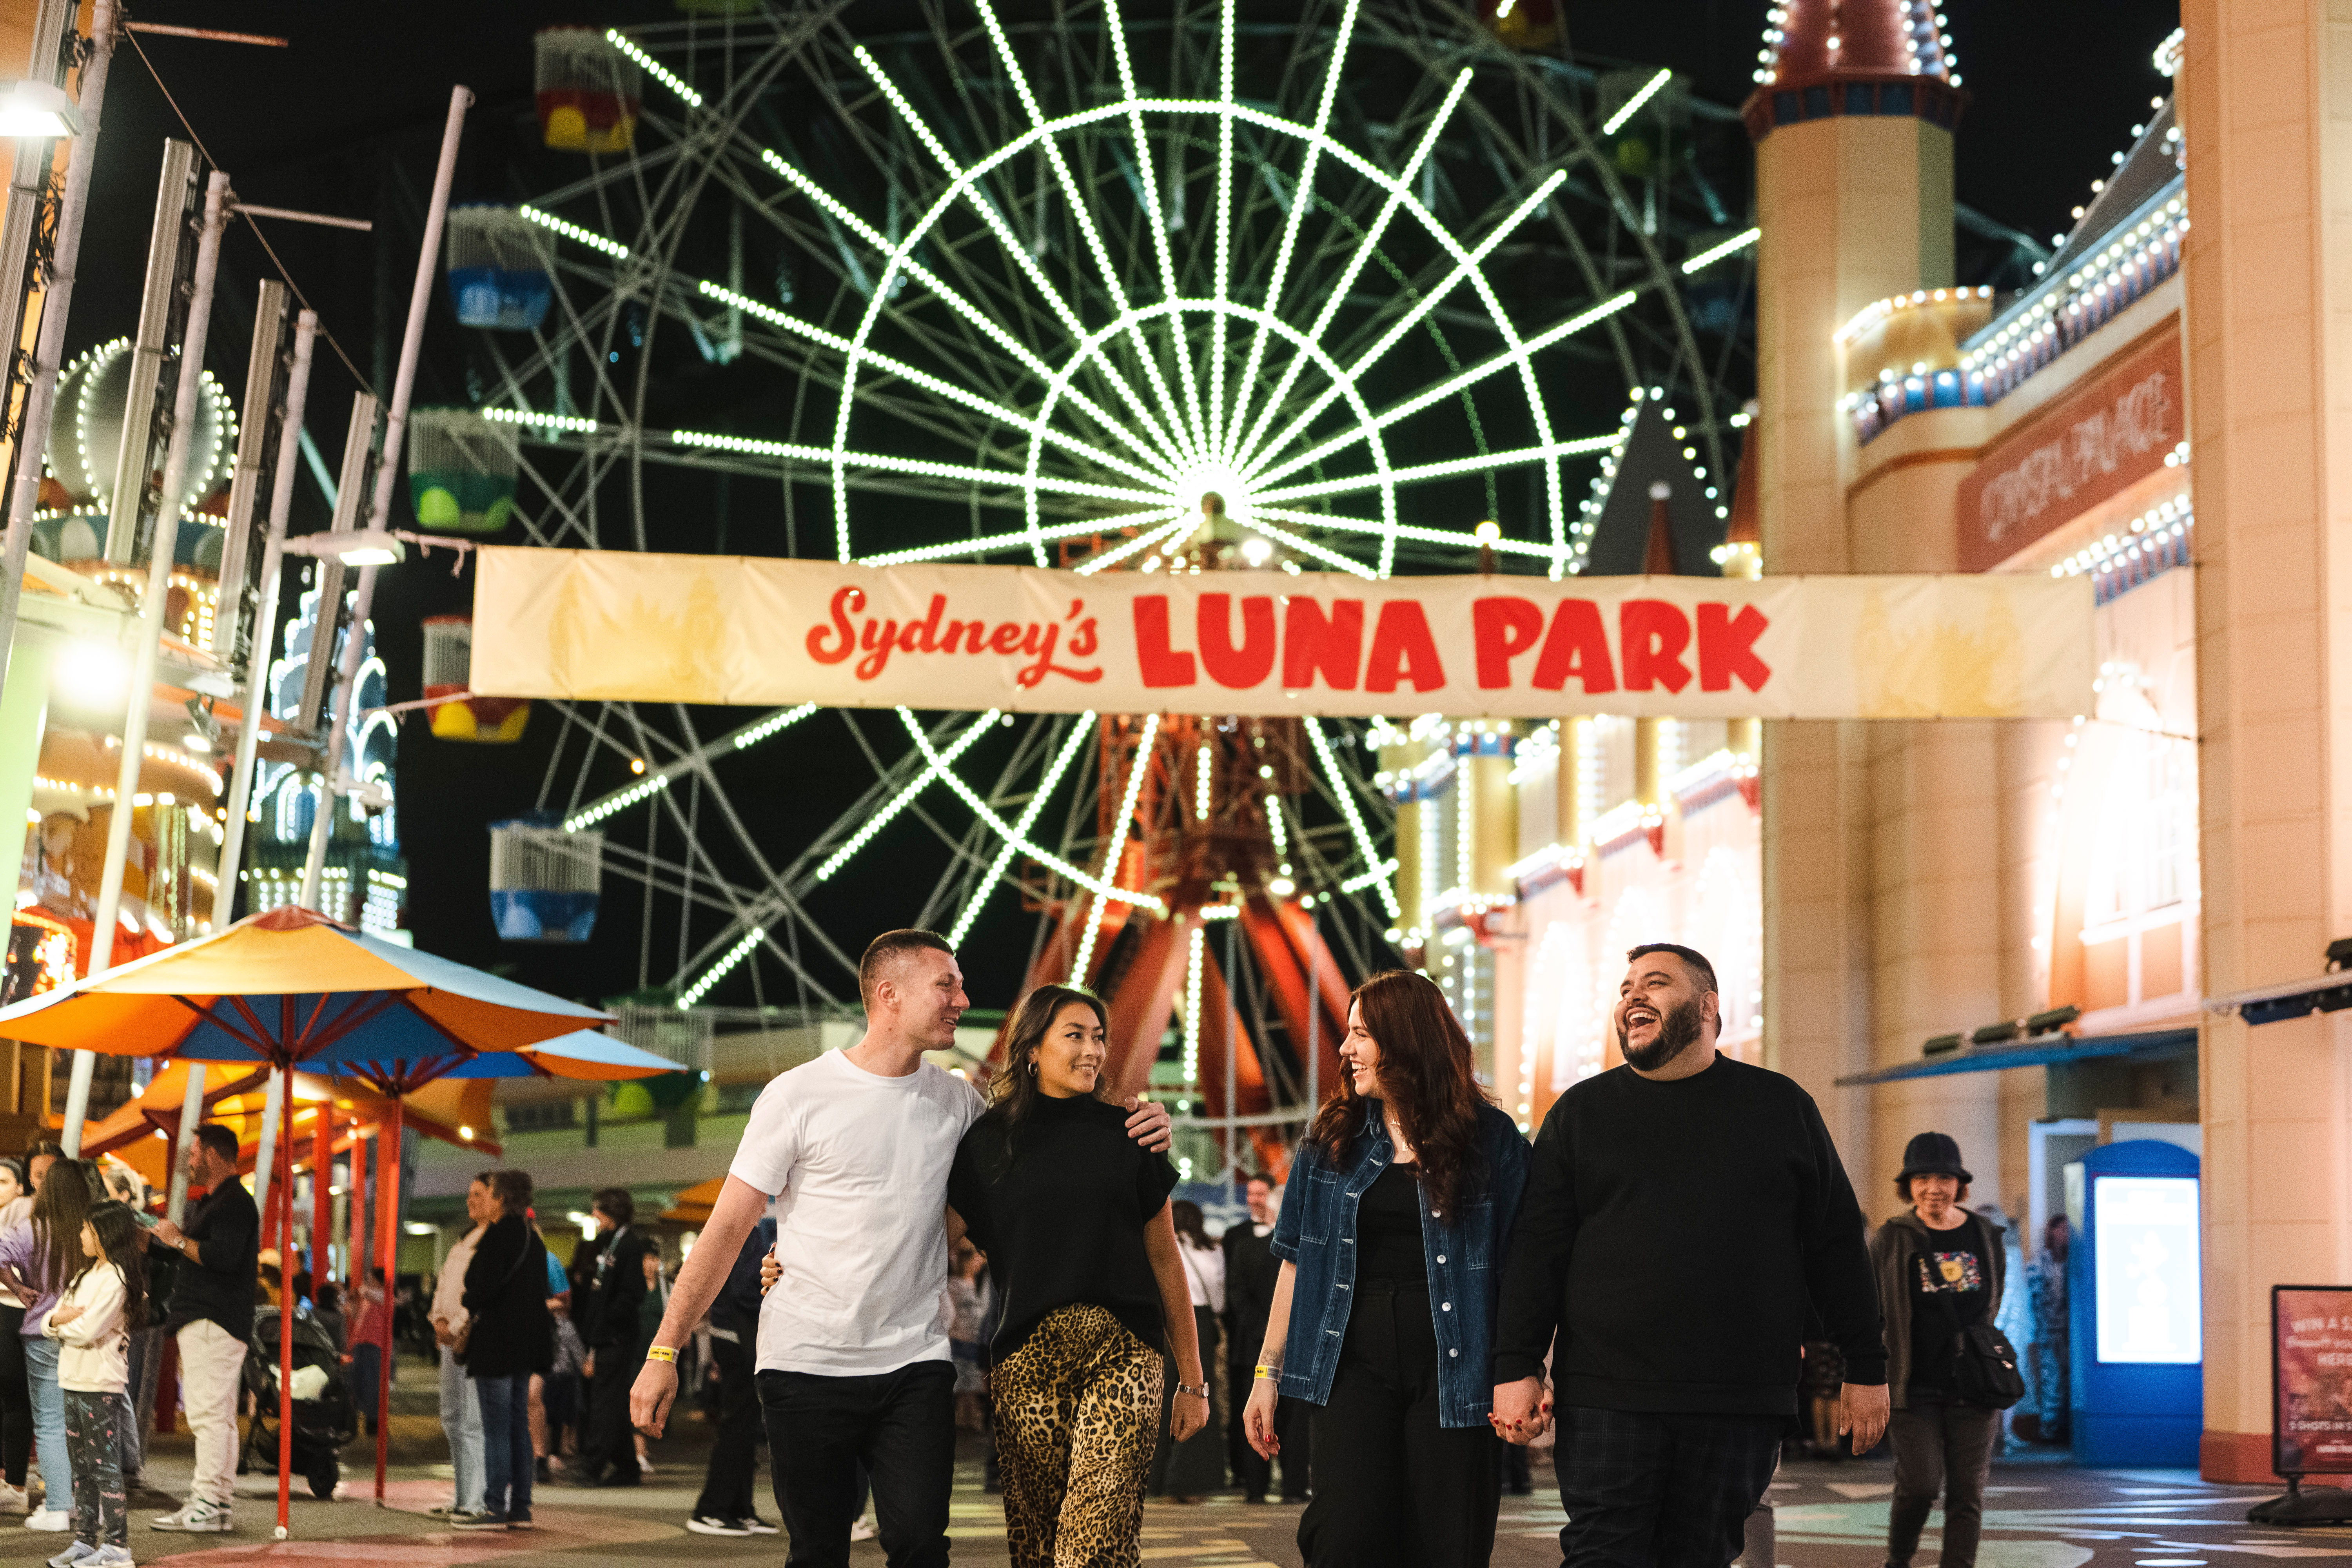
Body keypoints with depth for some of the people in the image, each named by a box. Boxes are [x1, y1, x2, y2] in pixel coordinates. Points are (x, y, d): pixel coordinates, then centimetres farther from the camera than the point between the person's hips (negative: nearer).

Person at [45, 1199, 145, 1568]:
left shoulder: (116, 1279, -12)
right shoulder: (86, 1275, 17)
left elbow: (88, 1330, -21)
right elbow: (49, 1323, 15)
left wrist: (61, 1321, -2)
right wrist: (60, 1319, -8)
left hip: (101, 1384, -9)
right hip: (75, 1381, 9)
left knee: (105, 1465, -8)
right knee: (82, 1466, 12)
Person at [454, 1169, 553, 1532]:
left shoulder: (499, 1234, -12)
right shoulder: (533, 1238, 14)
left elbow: (484, 1285, -17)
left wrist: (471, 1312, 4)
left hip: (498, 1337, -8)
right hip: (527, 1338, 8)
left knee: (496, 1428, -6)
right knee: (519, 1425, 11)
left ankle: (495, 1508, -6)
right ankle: (520, 1508, 12)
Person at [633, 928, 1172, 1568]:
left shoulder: (955, 1100, 7)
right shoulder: (799, 1096, -5)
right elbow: (727, 1229, -3)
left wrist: (1131, 1134, -2)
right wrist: (664, 1352, -7)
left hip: (915, 1365, 3)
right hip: (805, 1365, -3)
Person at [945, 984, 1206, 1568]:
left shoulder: (1127, 1136, 11)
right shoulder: (990, 1140, 9)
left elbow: (1166, 1260, 14)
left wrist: (1193, 1380, 14)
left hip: (1123, 1354, -1)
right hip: (1027, 1359, 1)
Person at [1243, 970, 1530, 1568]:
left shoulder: (1488, 1136, 1)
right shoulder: (1332, 1135, 10)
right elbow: (1296, 1259, 12)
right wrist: (1268, 1370, 8)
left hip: (1452, 1367, -2)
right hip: (1354, 1366, 2)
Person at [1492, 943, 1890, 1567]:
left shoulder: (1781, 1108, 10)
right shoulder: (1582, 1112, 9)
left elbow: (1837, 1245, 11)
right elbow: (1535, 1248, 6)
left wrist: (1867, 1369, 8)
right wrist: (1517, 1368, -3)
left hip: (1741, 1408, 1)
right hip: (1607, 1399, 0)